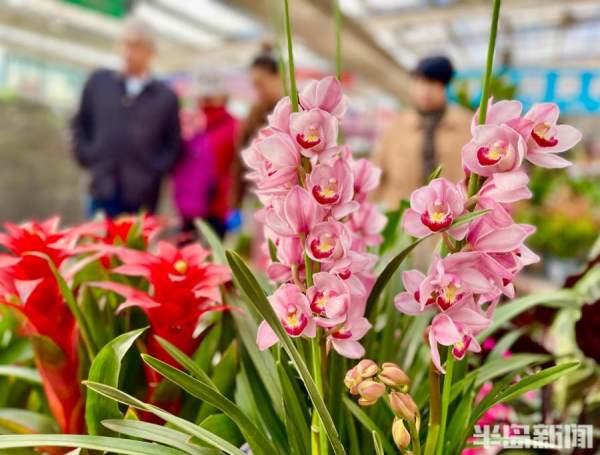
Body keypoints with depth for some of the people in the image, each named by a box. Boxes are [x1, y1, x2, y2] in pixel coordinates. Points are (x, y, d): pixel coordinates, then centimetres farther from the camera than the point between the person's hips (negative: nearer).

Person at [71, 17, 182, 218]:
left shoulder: (166, 97, 3)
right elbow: (80, 124, 17)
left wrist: (155, 170, -4)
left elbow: (174, 145, 7)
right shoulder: (98, 81, 8)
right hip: (103, 191, 1)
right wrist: (86, 156, 5)